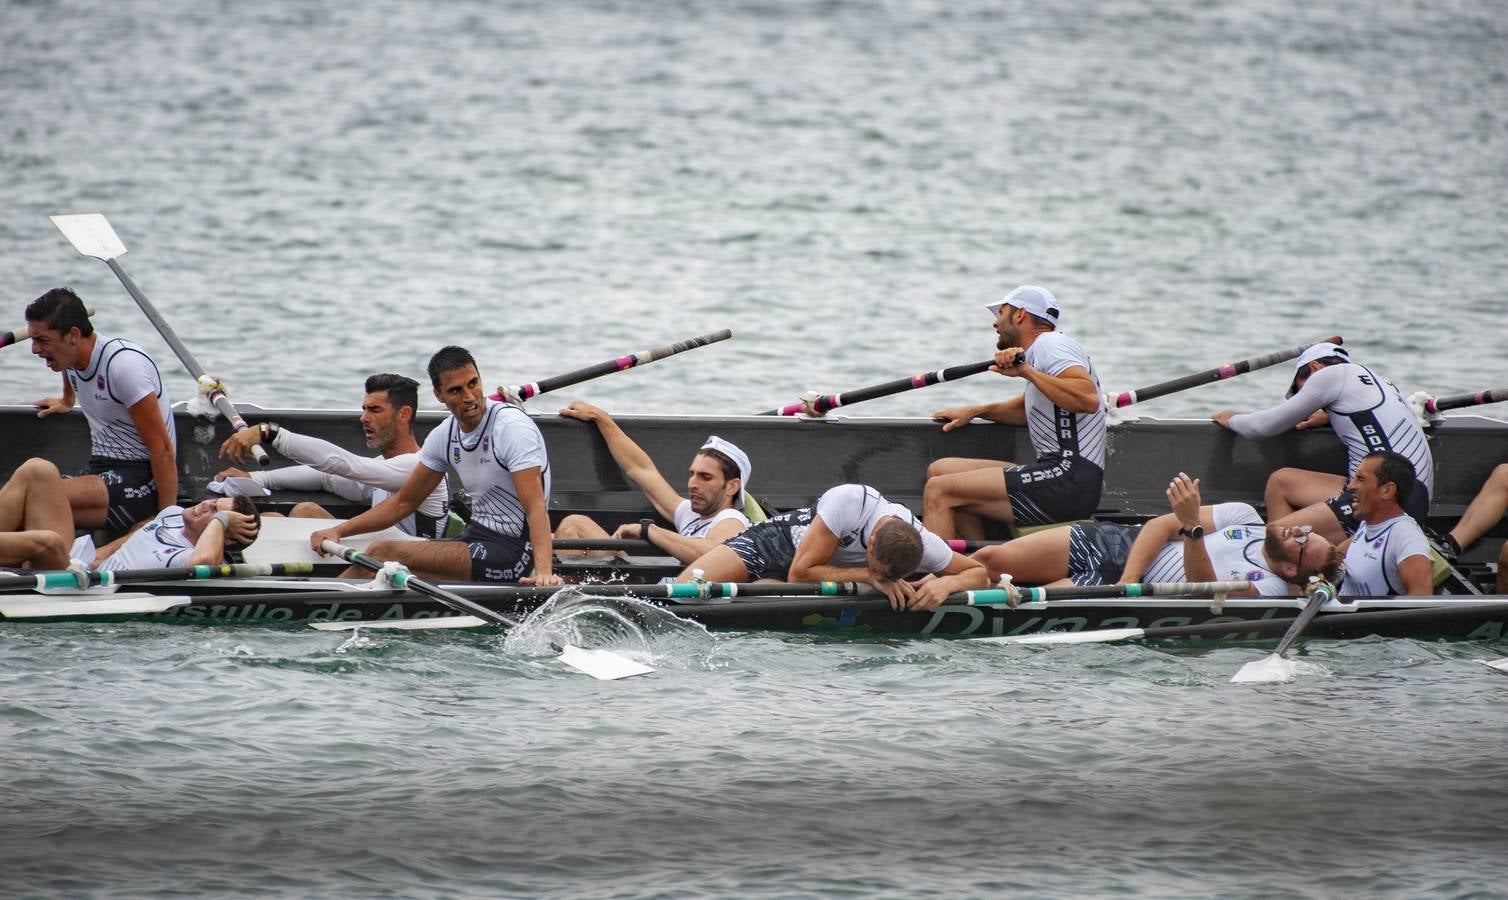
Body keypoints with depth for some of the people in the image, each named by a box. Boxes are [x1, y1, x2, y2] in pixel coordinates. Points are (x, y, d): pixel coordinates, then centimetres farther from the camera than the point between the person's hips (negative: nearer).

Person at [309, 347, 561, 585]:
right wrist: (338, 531, 7)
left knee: (383, 554, -18)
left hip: (511, 552, -8)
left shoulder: (512, 426, -16)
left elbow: (536, 507, -24)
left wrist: (543, 571, -39)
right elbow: (404, 502, 17)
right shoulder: (446, 434, 7)